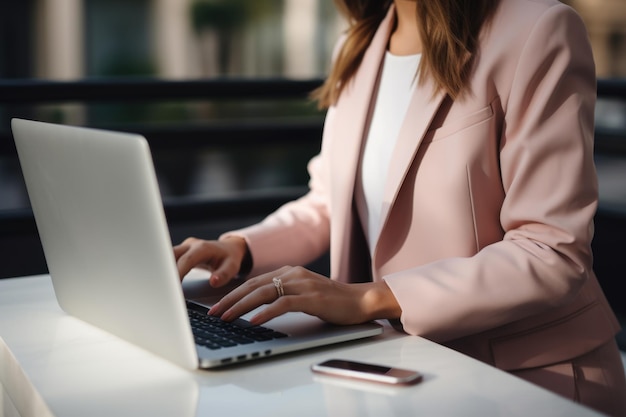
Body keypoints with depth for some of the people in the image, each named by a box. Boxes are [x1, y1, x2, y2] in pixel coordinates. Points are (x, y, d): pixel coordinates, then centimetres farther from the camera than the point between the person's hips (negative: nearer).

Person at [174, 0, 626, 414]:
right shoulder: (359, 47, 9)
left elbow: (553, 255, -20)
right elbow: (330, 205, 17)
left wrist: (370, 298, -27)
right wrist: (240, 247, -1)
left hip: (529, 371, -5)